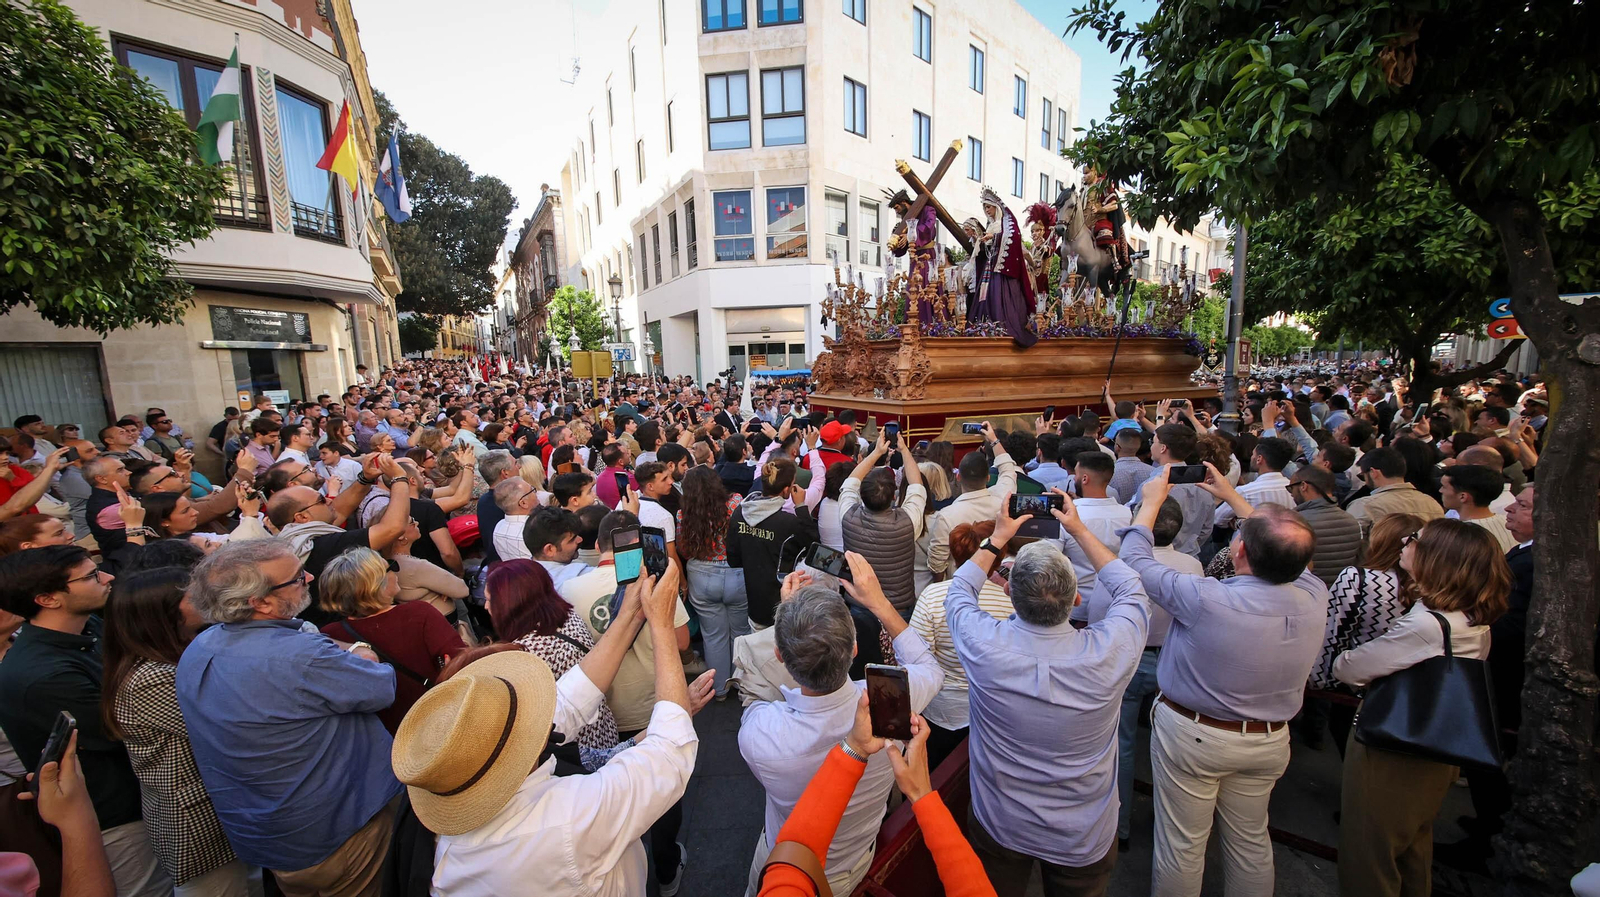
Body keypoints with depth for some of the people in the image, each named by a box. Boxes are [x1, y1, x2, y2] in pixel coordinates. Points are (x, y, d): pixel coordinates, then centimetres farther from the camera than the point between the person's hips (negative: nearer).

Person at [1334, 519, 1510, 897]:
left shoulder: (1424, 625, -31)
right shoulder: (1477, 624, -3)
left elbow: (1347, 669, -23)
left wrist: (1340, 661, -3)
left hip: (1391, 759, -8)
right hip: (1438, 757, 8)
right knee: (1415, 854, 29)